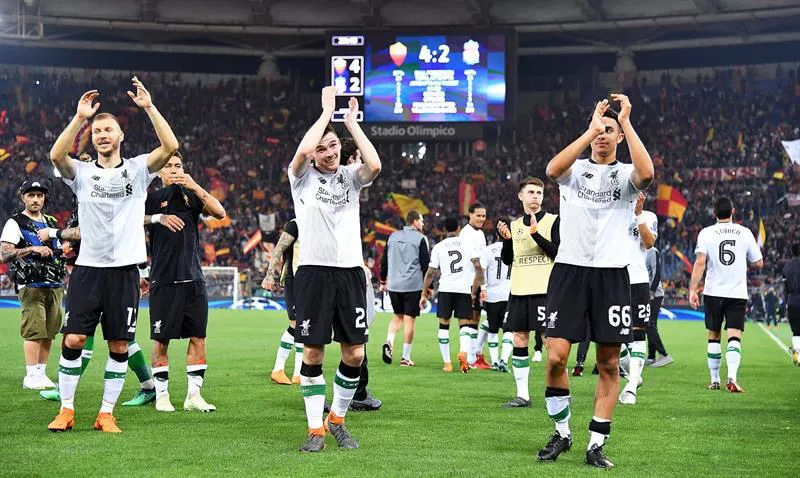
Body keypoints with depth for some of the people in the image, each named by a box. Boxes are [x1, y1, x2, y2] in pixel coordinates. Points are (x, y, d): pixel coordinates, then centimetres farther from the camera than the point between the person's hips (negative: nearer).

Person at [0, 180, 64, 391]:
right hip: (31, 285, -6)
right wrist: (32, 249, -19)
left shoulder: (51, 223, 20)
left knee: (49, 333, 4)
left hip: (54, 286, 6)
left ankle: (41, 373, 9)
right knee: (34, 331, -11)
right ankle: (31, 376, -9)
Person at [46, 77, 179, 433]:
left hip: (125, 270, 0)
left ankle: (106, 414, 11)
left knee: (119, 346, 2)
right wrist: (79, 117, -19)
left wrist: (148, 107, -15)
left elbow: (170, 147, -10)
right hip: (88, 268, 0)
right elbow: (56, 155, -14)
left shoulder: (137, 170, 6)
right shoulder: (82, 172, 7)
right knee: (73, 339, -5)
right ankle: (66, 410, 7)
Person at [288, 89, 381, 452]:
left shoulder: (350, 177, 9)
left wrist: (351, 122, -7)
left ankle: (337, 419, 20)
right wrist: (327, 111, -11)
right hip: (314, 272, -2)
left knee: (354, 353, 2)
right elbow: (302, 152, -20)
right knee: (313, 352, -1)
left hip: (350, 272, 3)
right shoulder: (303, 177, 3)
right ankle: (315, 429, 7)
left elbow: (375, 165, -13)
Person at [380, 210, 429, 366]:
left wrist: (383, 281, 23)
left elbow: (384, 260, 13)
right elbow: (425, 264, -6)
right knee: (409, 319, 1)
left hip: (393, 285, 4)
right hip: (413, 285, -4)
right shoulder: (420, 238, -5)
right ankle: (406, 357, 2)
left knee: (397, 316, 19)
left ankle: (389, 342, -6)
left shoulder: (393, 236, 10)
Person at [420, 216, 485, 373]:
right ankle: (463, 351, -23)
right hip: (465, 288, 0)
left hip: (446, 288, 0)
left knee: (444, 324, 11)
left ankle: (447, 363, 8)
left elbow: (431, 273, 7)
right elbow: (478, 266, -4)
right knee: (465, 324, 7)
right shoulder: (469, 244, 6)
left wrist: (424, 294, 14)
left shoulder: (438, 247, 7)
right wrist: (476, 287, 6)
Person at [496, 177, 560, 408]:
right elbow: (507, 260, 14)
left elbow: (558, 252, -10)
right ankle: (522, 395, 9)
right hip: (519, 291, 5)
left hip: (545, 290, -5)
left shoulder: (553, 221, 1)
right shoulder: (514, 225, 15)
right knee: (519, 340, 3)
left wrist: (535, 233, -19)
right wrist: (506, 239, -3)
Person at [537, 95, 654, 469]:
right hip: (569, 270, 0)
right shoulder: (574, 169, 9)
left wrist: (626, 122, -17)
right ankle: (561, 433, 12)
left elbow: (646, 174, -19)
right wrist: (591, 129, -19)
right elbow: (552, 169, -17)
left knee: (609, 364, 2)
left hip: (612, 274, 0)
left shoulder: (625, 174, 7)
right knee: (556, 357, -8)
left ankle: (596, 445, 11)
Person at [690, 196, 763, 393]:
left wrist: (693, 289, -12)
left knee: (714, 336, 13)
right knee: (734, 336, -5)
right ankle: (732, 377, -24)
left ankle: (715, 380, 17)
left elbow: (700, 262, -12)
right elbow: (758, 263, 7)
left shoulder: (706, 233, -2)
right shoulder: (745, 232, 2)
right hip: (738, 293, 0)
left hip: (713, 292, 0)